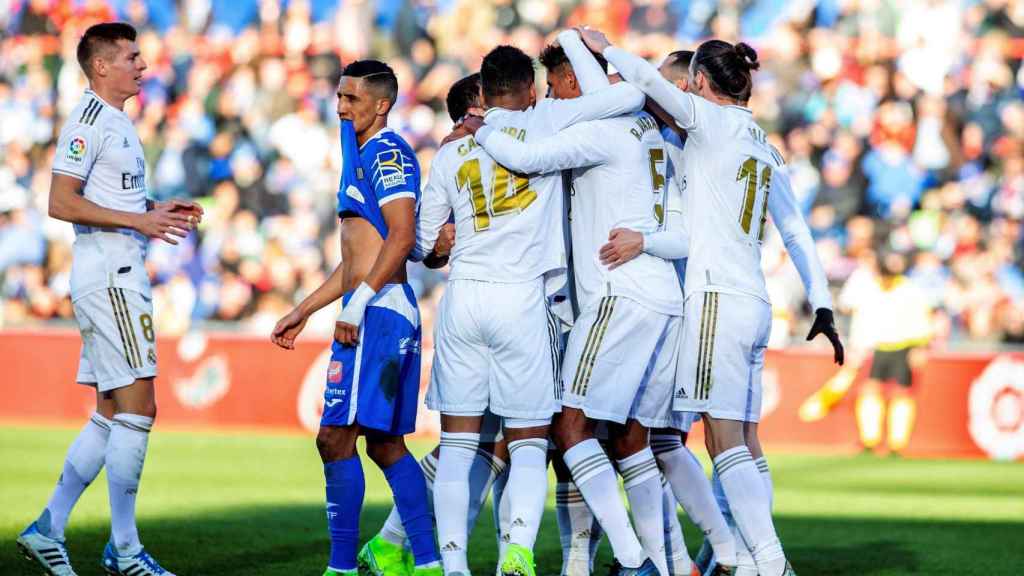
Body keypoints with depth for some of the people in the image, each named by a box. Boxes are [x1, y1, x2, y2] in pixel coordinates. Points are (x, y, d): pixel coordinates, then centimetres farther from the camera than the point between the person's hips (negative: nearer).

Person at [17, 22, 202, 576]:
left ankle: (47, 530, 15)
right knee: (138, 408, -10)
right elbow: (61, 203, -19)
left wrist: (157, 209, 12)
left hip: (121, 275, 10)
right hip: (108, 275, -10)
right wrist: (138, 220, -20)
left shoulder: (117, 120, 19)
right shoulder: (88, 120, -12)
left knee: (111, 414, 12)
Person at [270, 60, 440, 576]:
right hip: (381, 314, 11)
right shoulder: (361, 156, 23)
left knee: (337, 436, -13)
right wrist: (302, 313, 28)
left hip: (377, 312, -11)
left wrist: (357, 303, -25)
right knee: (386, 445, 11)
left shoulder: (387, 153, -8)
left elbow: (401, 237, -20)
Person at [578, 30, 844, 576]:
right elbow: (797, 233, 20)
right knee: (743, 441, 7)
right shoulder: (764, 147, 18)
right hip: (754, 302, 8)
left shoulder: (713, 121, -4)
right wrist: (821, 306, 24)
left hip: (717, 299, -8)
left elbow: (649, 80, -18)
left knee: (726, 441, -12)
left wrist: (604, 47, -1)